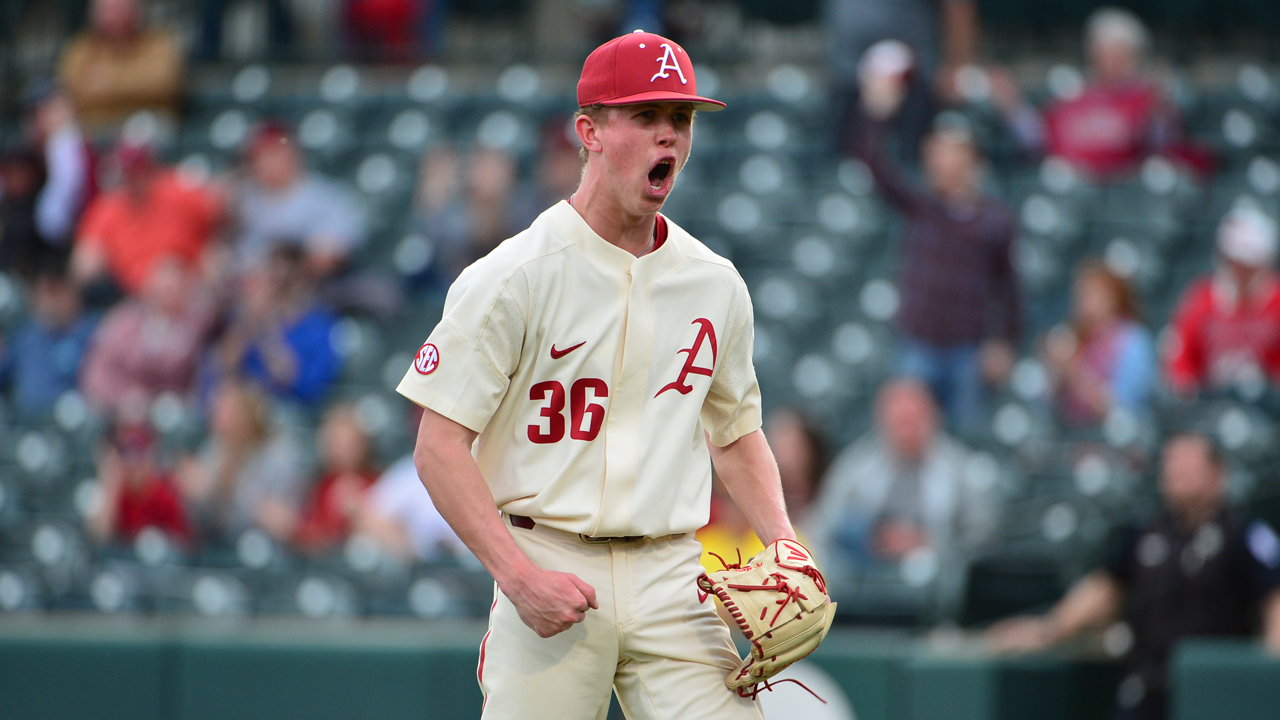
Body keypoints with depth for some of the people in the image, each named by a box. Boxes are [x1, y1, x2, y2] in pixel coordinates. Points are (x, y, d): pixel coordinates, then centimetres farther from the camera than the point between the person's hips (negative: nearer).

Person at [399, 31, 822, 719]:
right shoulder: (515, 276, -6)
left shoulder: (716, 285, 11)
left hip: (673, 580, 4)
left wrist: (783, 543, 5)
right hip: (549, 571, -4)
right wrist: (518, 576, -18)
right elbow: (439, 446, -8)